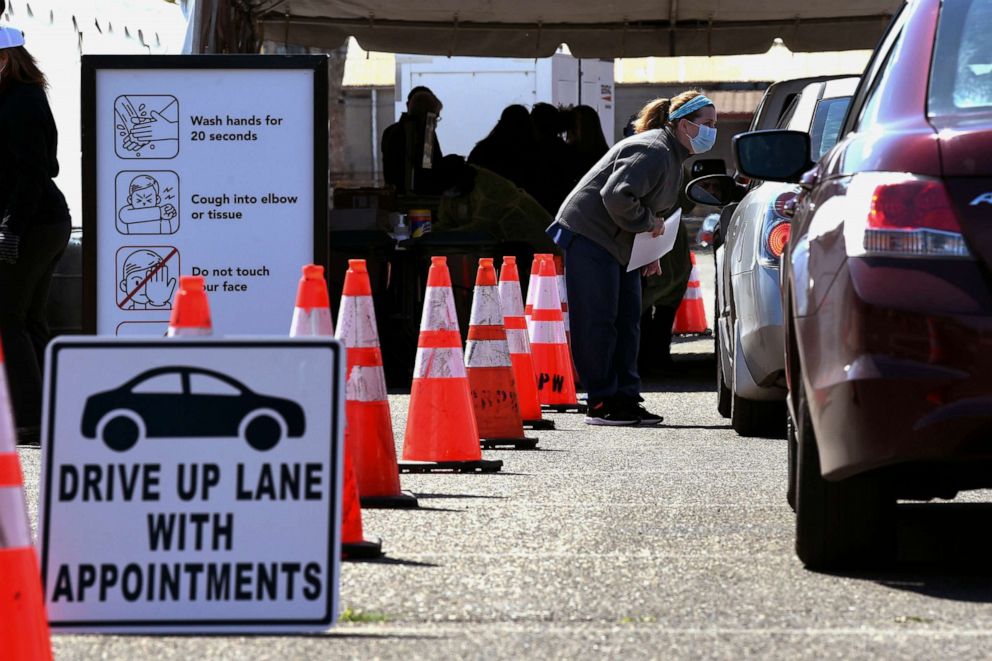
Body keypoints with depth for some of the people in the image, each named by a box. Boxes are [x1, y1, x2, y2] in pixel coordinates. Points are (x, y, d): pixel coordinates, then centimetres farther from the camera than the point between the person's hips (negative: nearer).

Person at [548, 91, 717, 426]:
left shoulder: (674, 157, 12)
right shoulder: (653, 152, -22)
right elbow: (617, 196, -32)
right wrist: (648, 223, -18)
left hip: (621, 245, 11)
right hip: (590, 235, -11)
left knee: (627, 323, 8)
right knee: (598, 322, -7)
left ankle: (626, 398, 12)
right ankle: (602, 403, -4)